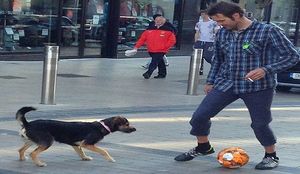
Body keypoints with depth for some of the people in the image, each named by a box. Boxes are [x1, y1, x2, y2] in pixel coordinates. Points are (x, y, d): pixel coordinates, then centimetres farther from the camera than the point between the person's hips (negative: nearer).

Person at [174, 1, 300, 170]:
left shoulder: (268, 31, -14)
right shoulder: (222, 33, 3)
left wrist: (266, 70, -24)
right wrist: (210, 81, 17)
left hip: (258, 86, -4)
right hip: (226, 83, 5)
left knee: (260, 124, 2)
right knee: (200, 115, 0)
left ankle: (271, 156, 28)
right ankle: (203, 147, 25)